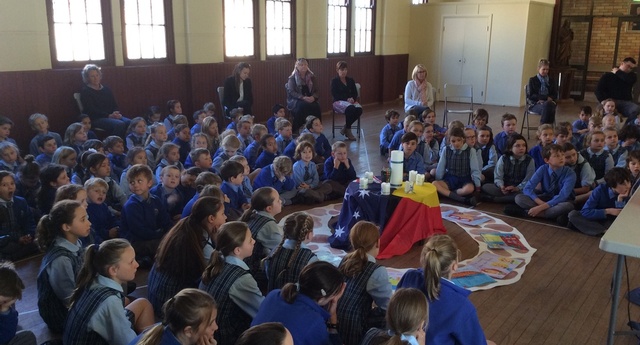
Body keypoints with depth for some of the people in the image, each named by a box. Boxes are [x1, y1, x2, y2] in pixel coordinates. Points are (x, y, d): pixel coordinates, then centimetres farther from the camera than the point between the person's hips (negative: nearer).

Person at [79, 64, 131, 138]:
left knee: (129, 122, -27)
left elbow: (115, 105, 19)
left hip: (112, 116, 6)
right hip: (96, 119, -5)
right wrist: (109, 115, -19)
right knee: (119, 124, -34)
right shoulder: (85, 91, 4)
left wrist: (116, 113, -7)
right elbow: (91, 110, -7)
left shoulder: (106, 89, 23)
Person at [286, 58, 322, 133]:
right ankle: (296, 130, -29)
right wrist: (303, 97, -25)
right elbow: (291, 92, -10)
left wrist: (313, 97, -17)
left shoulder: (312, 77, 11)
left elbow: (316, 90, 7)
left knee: (316, 106, -31)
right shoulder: (292, 78, 1)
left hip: (310, 99, 3)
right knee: (302, 105, -37)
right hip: (295, 100, -3)